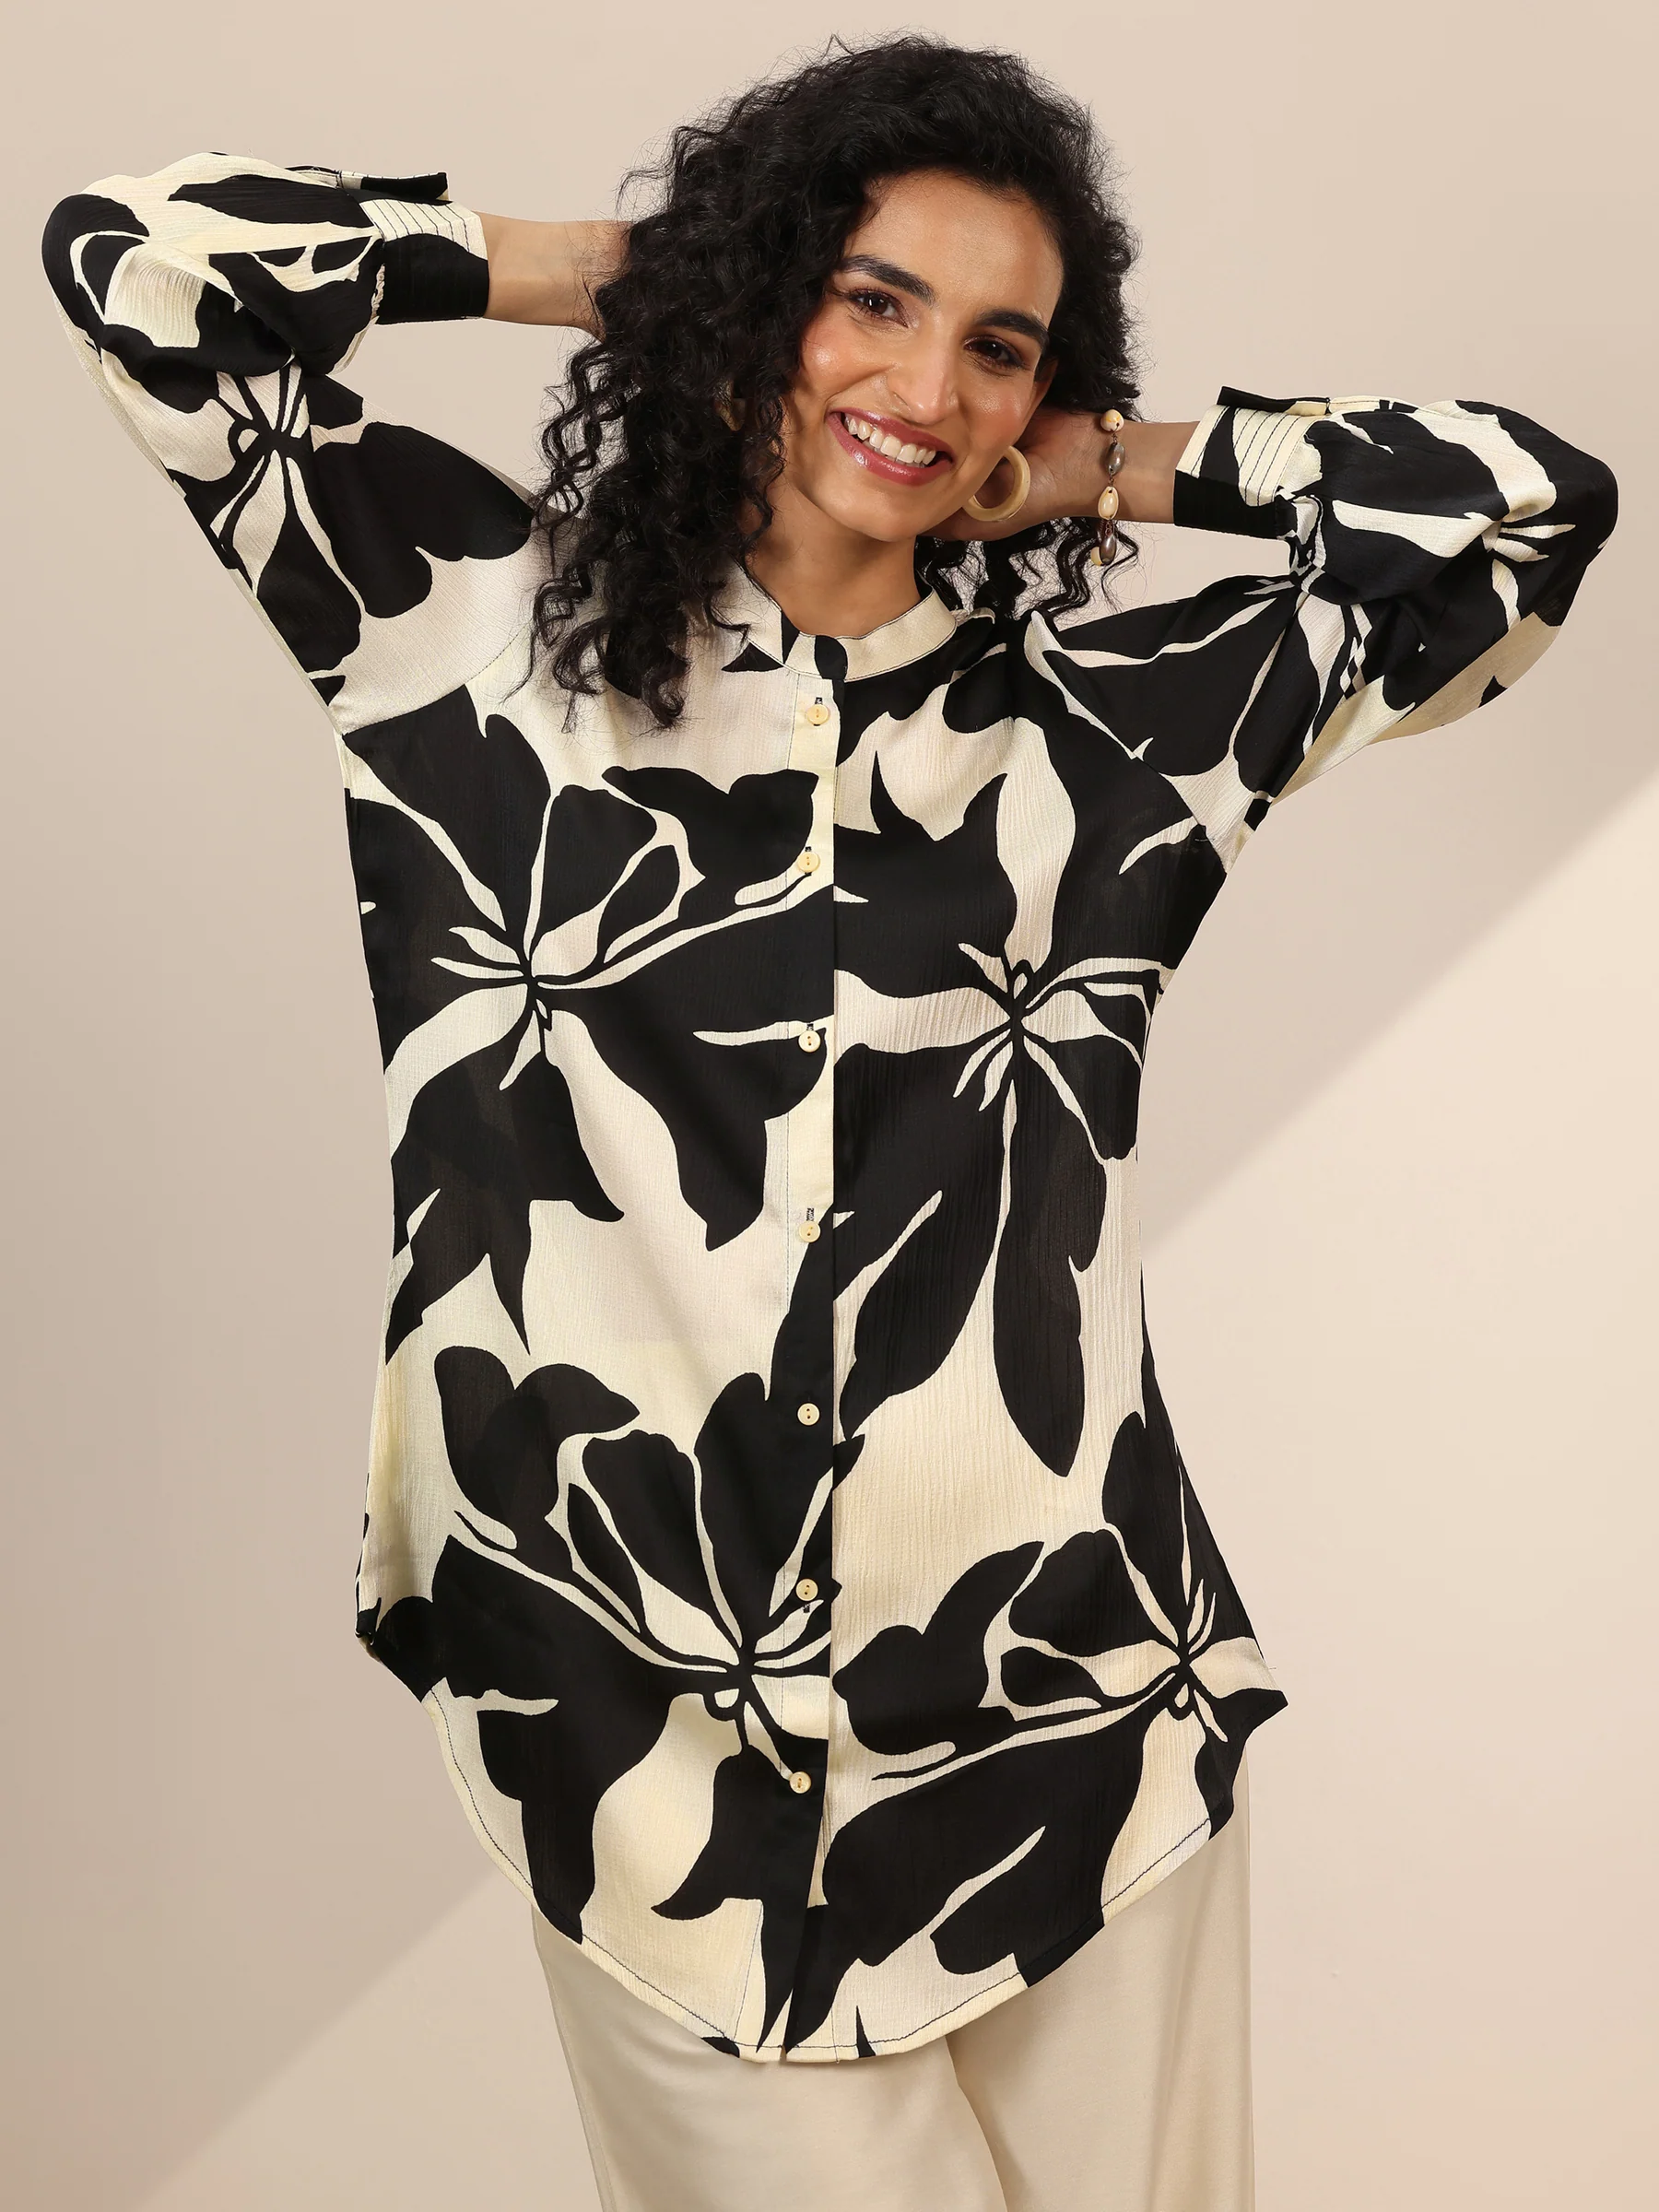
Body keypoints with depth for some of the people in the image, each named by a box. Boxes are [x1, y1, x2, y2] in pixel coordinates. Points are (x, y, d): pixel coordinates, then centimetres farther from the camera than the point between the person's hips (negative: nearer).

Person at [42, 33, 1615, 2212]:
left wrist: (1104, 463, 6)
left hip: (1075, 1710, 2)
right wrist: (602, 267, 6)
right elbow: (134, 266, 0)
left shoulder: (1116, 712, 4)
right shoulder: (482, 629, 2)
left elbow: (1533, 503, 5)